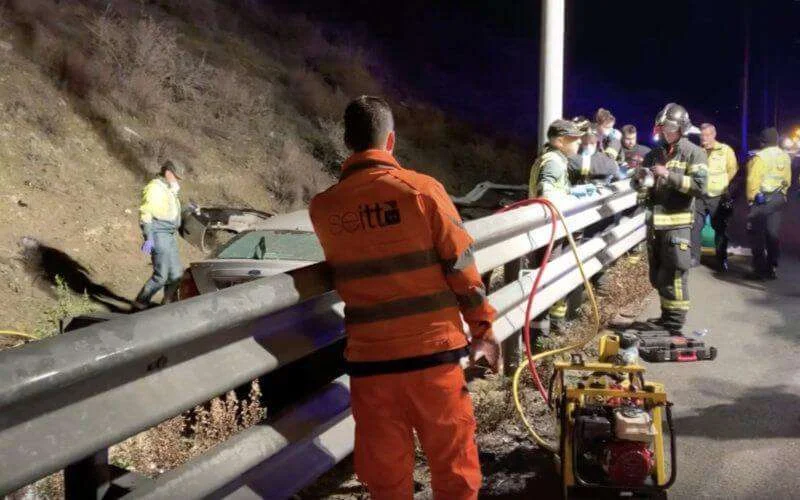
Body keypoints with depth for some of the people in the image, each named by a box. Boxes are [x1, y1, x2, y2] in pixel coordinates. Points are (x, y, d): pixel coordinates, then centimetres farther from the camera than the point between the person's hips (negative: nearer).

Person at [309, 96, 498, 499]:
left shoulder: (323, 208, 0)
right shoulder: (421, 189, -7)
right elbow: (462, 265, -4)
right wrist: (483, 326, 8)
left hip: (368, 358, 2)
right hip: (432, 348, -2)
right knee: (453, 467, 13)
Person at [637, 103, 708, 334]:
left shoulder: (694, 153, -2)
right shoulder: (654, 154, 15)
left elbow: (700, 186, -15)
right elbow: (645, 189, 23)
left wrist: (669, 175, -21)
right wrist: (640, 177, -1)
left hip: (677, 223, -7)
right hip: (655, 222, 7)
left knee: (672, 276, -6)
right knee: (657, 276, 14)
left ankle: (675, 325, 1)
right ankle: (667, 317, 28)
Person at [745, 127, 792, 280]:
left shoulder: (759, 157, -15)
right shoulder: (785, 157, 7)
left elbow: (753, 180, -17)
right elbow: (787, 181, 12)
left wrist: (750, 199, -7)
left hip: (761, 200, -7)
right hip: (778, 199, 7)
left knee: (757, 234, 0)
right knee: (773, 234, 12)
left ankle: (760, 269, -1)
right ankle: (772, 268, 14)